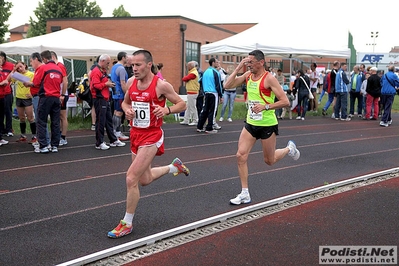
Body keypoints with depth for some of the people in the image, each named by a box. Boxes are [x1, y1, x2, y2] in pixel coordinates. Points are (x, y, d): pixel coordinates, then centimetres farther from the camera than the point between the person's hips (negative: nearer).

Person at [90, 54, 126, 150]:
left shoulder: (103, 71, 19)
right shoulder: (96, 72, -14)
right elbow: (95, 85, -23)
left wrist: (109, 83, 9)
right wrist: (106, 84, -15)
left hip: (105, 99, 10)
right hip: (99, 100, -10)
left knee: (109, 120, 15)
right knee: (100, 121, -4)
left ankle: (113, 140, 23)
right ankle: (99, 143, 3)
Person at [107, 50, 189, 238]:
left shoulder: (161, 85, -15)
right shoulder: (131, 82, 1)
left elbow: (182, 104, -7)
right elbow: (125, 102, 17)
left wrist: (166, 110, -26)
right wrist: (127, 110, -7)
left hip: (151, 136, -7)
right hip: (136, 134, 7)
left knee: (131, 179, -13)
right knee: (145, 180, 20)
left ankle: (127, 224, 4)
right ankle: (174, 167, 46)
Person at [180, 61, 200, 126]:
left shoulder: (193, 73, -18)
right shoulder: (193, 72, 16)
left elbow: (184, 79, -18)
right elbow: (185, 79, 16)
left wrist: (185, 77, 2)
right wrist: (186, 78, -4)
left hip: (192, 93, -10)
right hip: (191, 92, 10)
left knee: (192, 107, -3)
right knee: (188, 107, 13)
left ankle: (195, 121, 4)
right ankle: (186, 120, 18)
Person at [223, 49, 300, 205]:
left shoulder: (269, 79, -16)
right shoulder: (247, 75, 2)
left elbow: (285, 102, -18)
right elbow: (227, 86, -5)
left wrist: (265, 106, -28)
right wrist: (238, 68, -11)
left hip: (268, 125, -5)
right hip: (250, 124, 5)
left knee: (269, 161, 10)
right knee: (241, 156, -6)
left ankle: (289, 149, 42)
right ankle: (245, 194, 3)